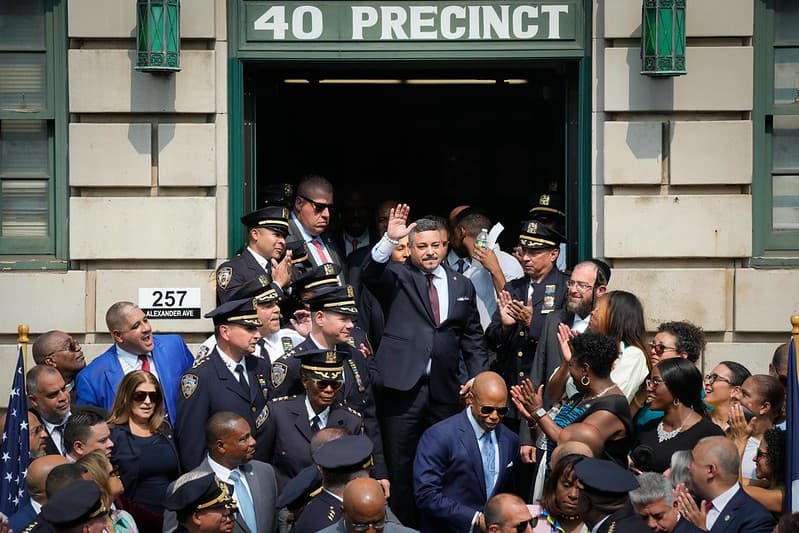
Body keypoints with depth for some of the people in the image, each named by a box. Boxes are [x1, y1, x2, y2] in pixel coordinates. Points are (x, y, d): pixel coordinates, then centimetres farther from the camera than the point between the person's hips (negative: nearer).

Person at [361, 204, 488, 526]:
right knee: (401, 470, 0)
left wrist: (477, 378, 6)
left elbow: (473, 338, 17)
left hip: (445, 391, 3)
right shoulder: (398, 278, 4)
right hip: (403, 388, -3)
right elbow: (371, 274, -17)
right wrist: (389, 240, -33)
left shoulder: (462, 287, 14)